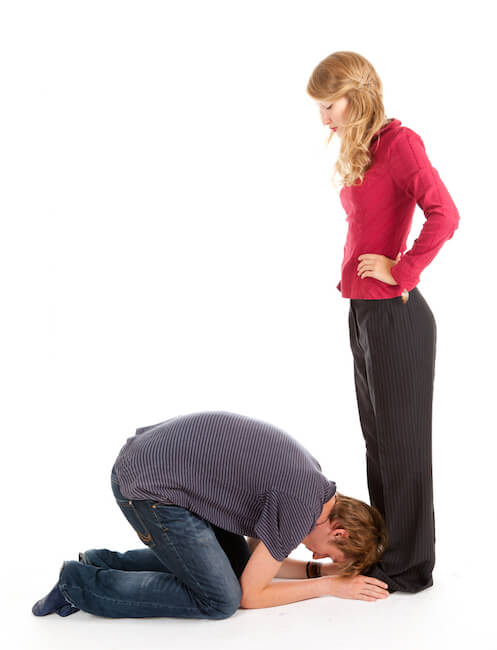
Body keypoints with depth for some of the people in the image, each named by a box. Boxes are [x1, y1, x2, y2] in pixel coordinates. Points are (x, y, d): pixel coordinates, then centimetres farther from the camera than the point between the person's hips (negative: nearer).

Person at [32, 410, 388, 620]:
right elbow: (250, 594, -6)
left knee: (235, 561, 17)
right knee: (220, 600, -6)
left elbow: (255, 554, 20)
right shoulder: (300, 510, -17)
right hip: (146, 485, -10)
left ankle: (104, 564, 16)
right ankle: (82, 584, -1)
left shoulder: (308, 475, 11)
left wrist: (321, 569, 11)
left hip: (157, 456, 10)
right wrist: (330, 585, 0)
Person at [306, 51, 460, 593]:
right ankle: (383, 551, 31)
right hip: (364, 313, 9)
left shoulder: (399, 142, -12)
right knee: (377, 440, 17)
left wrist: (401, 272, -17)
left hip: (396, 314, -9)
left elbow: (444, 214, -22)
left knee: (401, 442, 2)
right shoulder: (360, 154, 13)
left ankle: (408, 567, 15)